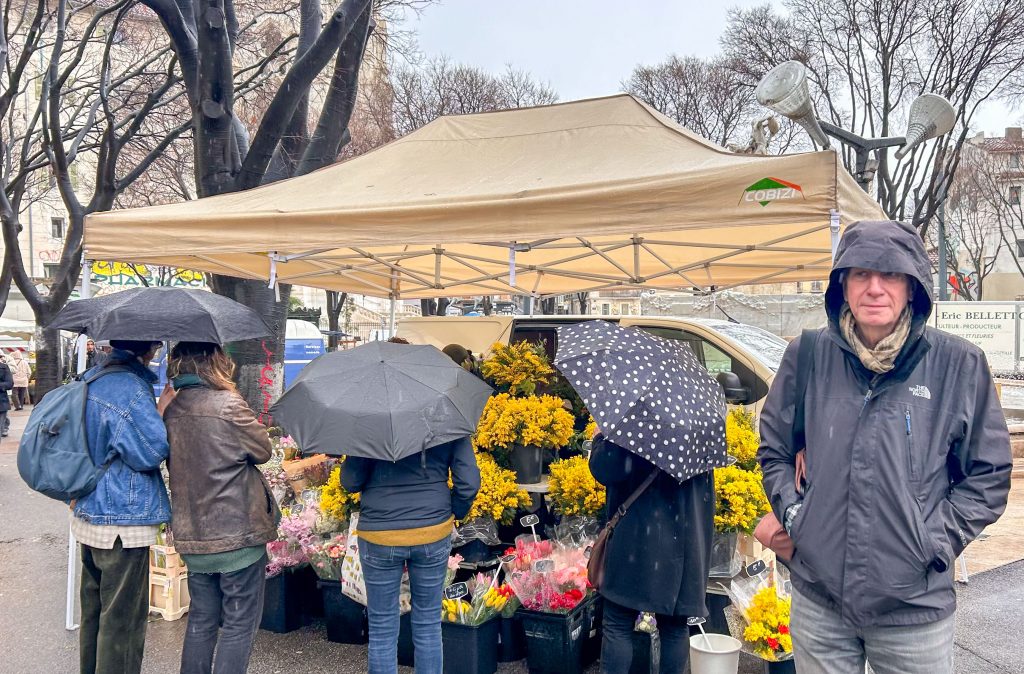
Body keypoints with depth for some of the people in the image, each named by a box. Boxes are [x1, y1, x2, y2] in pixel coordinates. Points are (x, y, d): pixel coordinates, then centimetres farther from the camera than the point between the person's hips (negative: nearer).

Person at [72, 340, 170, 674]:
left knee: (94, 607, 22)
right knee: (123, 617, 2)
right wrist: (162, 411, -8)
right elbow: (152, 452, -19)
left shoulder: (92, 380, 7)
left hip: (88, 517, 9)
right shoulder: (132, 390, -22)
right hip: (123, 524, -9)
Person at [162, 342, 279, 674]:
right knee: (240, 623, 7)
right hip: (237, 535, -6)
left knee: (201, 620, 20)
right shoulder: (228, 404, -17)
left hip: (191, 535, 6)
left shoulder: (171, 409, 2)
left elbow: (175, 462, 13)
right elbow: (262, 450, -5)